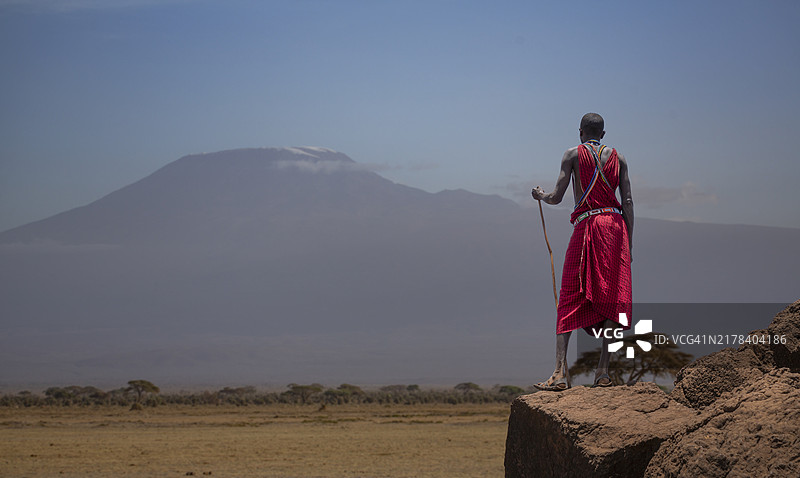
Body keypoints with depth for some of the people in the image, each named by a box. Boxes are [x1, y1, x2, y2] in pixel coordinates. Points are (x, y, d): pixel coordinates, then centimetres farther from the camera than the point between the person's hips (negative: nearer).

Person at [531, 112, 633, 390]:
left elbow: (557, 198, 0)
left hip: (586, 227, -3)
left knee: (570, 301, -2)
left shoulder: (573, 155, 6)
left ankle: (561, 370, -13)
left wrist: (540, 196, 23)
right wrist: (629, 243, 8)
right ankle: (603, 371, -2)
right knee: (611, 299, 5)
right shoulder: (618, 158, 13)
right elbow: (627, 201, 5)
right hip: (616, 224, 3)